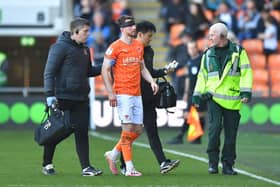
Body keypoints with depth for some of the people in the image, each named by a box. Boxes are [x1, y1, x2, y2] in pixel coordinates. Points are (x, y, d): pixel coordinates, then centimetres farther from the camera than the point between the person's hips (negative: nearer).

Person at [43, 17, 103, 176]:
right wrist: (50, 94, -18)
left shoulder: (84, 50, 15)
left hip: (81, 98, 6)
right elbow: (49, 72, -11)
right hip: (63, 98, -6)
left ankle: (86, 167, -3)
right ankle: (47, 163, 19)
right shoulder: (61, 47, -9)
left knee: (82, 131, 0)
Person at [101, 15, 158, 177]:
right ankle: (129, 168, -5)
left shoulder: (139, 45, 14)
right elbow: (105, 70, -7)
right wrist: (111, 93, -13)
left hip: (137, 94, 7)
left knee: (138, 130, 7)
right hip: (123, 94, -7)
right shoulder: (115, 47, -6)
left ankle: (113, 154, 24)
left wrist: (151, 81, 7)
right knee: (128, 128, -9)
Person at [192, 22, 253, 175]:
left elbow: (246, 72, -1)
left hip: (232, 100, -1)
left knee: (231, 133, 2)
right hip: (214, 98, 1)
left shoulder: (238, 52, 3)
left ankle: (228, 165, 10)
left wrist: (246, 92, -11)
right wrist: (197, 95, 13)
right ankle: (213, 162, -6)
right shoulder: (208, 54, 12)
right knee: (214, 128, -14)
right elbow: (202, 75, 18)